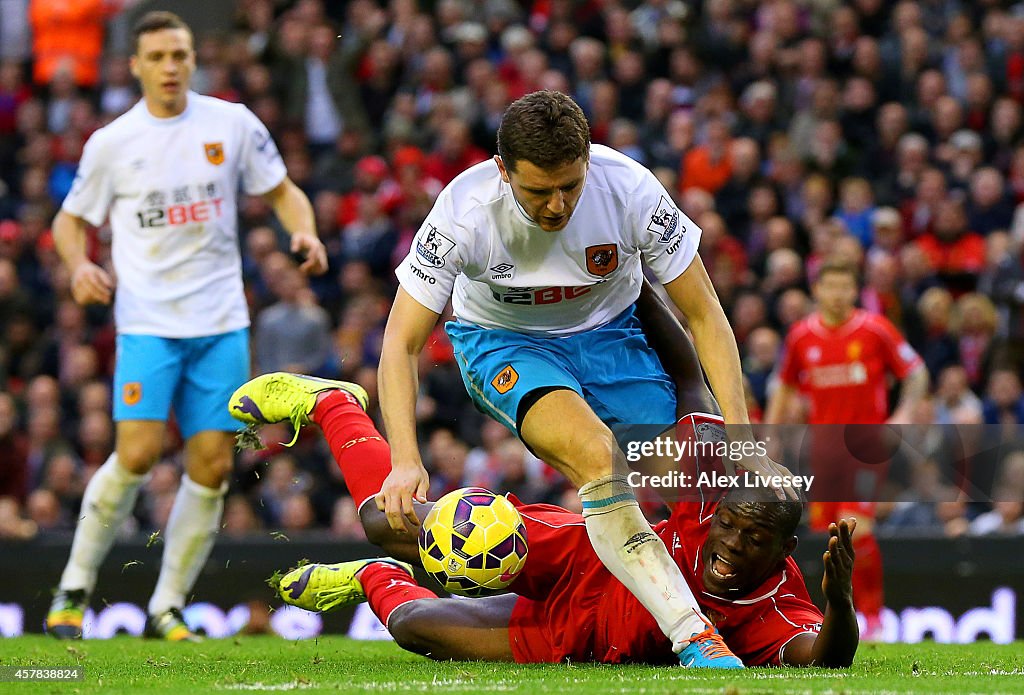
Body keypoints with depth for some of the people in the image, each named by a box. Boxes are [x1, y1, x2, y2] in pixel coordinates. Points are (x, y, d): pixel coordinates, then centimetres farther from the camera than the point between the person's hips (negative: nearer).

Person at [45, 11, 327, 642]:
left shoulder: (232, 124, 4)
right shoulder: (112, 143, 1)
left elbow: (282, 190, 13)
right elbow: (72, 219, 12)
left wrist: (306, 233, -8)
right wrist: (79, 265, -9)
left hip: (221, 322, 2)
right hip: (148, 322, -2)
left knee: (212, 466, -2)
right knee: (137, 454, -17)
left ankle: (167, 608, 10)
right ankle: (75, 587, 2)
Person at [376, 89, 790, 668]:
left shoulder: (630, 190, -24)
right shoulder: (466, 210, -27)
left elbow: (705, 316, -15)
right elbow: (401, 343, -22)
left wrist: (741, 437, -24)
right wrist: (406, 460, -35)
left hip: (607, 332, 3)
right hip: (503, 339, -3)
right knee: (595, 454, -33)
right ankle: (692, 635, -44)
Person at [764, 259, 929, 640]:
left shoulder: (875, 329, -4)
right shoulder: (801, 335, 6)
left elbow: (916, 372, 2)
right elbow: (785, 388, 19)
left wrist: (905, 413, -13)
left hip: (866, 442, -4)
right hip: (823, 438, 4)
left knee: (857, 529, -17)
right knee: (826, 532, 3)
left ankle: (874, 615, -7)